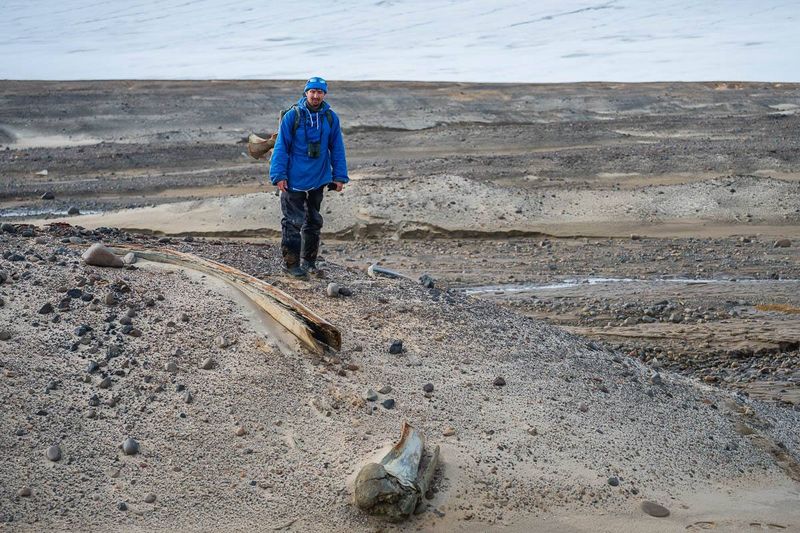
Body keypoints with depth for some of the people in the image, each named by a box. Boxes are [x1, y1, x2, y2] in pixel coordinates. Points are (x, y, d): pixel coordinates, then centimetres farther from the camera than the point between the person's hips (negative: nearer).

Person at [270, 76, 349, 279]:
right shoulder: (292, 116, -9)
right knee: (293, 222, -2)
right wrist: (279, 175, -14)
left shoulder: (330, 118, 2)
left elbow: (337, 148, 8)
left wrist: (339, 176, 4)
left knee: (314, 221, 14)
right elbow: (281, 147, -8)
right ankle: (290, 262, 8)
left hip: (318, 179, 4)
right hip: (294, 180, -4)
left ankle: (308, 260, 26)